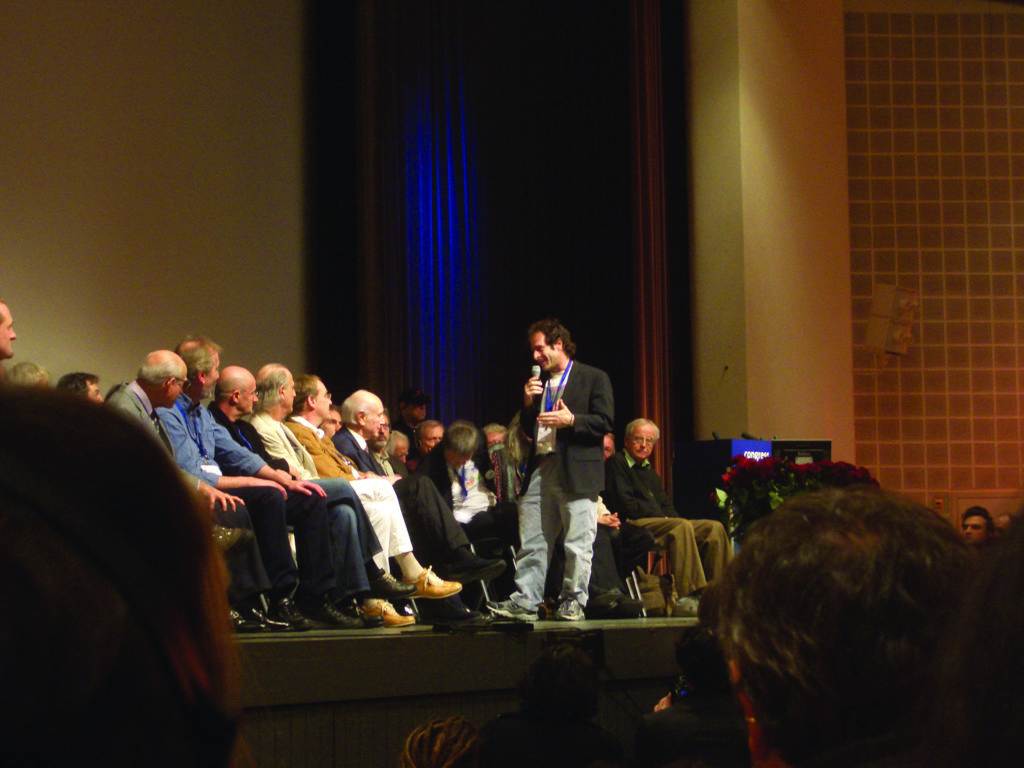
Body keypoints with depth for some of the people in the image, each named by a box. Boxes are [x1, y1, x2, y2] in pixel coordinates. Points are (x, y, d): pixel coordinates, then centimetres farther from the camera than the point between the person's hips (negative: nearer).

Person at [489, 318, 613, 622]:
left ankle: (573, 602, 5)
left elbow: (604, 423, -5)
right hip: (540, 469, 6)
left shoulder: (593, 378, 2)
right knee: (532, 541, 2)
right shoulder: (539, 383, 21)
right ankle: (525, 601, 4)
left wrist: (571, 420, -17)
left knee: (577, 543, -3)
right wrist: (528, 403, 7)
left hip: (576, 471, -6)